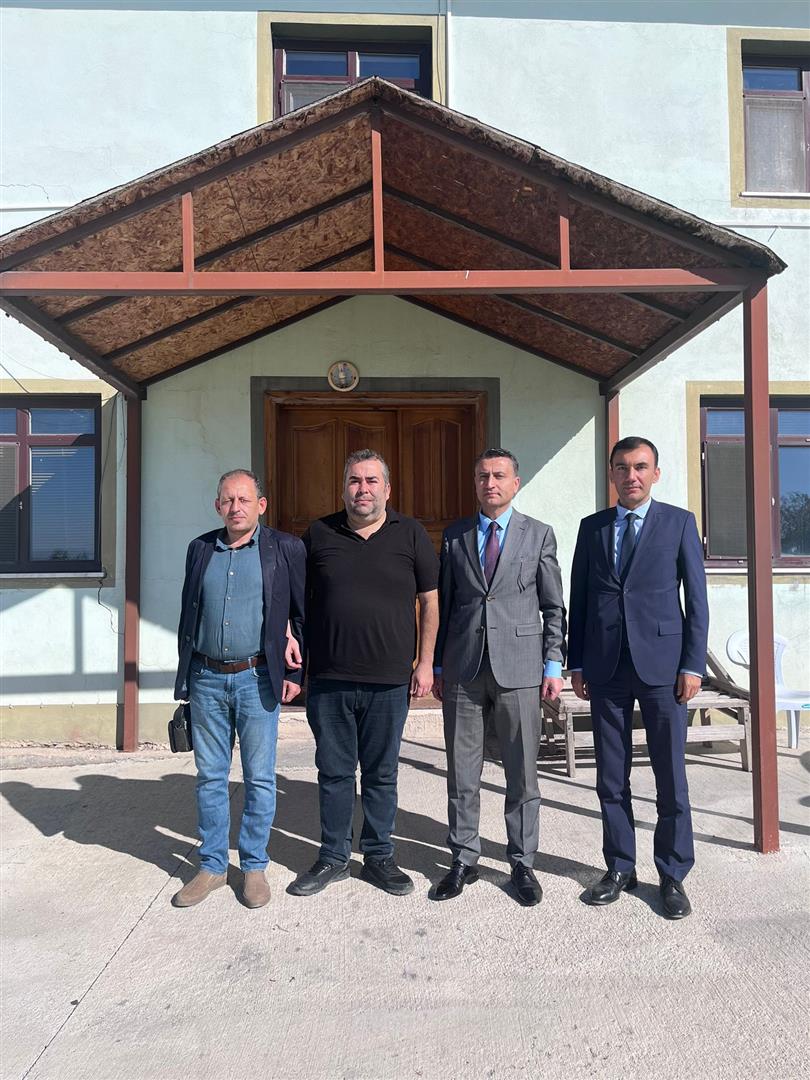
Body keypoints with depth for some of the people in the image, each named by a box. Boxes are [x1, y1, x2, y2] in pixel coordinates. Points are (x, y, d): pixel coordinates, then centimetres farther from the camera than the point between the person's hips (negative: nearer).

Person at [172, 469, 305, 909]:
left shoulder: (286, 548, -3)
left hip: (257, 678, -3)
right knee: (210, 777, 12)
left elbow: (303, 613, -1)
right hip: (206, 678, 3)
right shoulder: (200, 548, 8)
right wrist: (185, 673, 9)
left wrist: (295, 671, -4)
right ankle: (212, 867, 27)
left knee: (259, 778, 7)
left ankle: (254, 867, 24)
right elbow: (188, 612, 14)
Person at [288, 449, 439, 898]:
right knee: (334, 773, 12)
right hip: (328, 680, 1)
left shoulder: (410, 534, 2)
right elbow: (298, 602, 10)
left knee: (381, 774, 12)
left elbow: (429, 601, 4)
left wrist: (425, 662, -1)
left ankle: (378, 857, 28)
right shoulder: (318, 534, 4)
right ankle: (333, 858, 28)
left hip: (389, 681, -1)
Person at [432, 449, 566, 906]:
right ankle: (464, 860, 25)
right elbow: (444, 604, 10)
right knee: (462, 773, 9)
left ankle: (523, 863, 23)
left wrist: (554, 665, -1)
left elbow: (554, 607, 5)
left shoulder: (539, 534, 5)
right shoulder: (455, 536, 9)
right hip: (463, 669, 2)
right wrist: (438, 666, 8)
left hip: (518, 667, -1)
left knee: (523, 773, 7)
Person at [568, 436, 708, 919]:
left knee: (671, 776, 5)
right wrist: (576, 664, 6)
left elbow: (696, 598, 0)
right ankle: (621, 867, 26)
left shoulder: (679, 522, 3)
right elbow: (579, 598, 9)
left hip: (662, 664, -2)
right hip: (606, 667, 3)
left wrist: (693, 664, -6)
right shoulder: (592, 527, 10)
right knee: (612, 778, 10)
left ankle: (673, 875, 22)